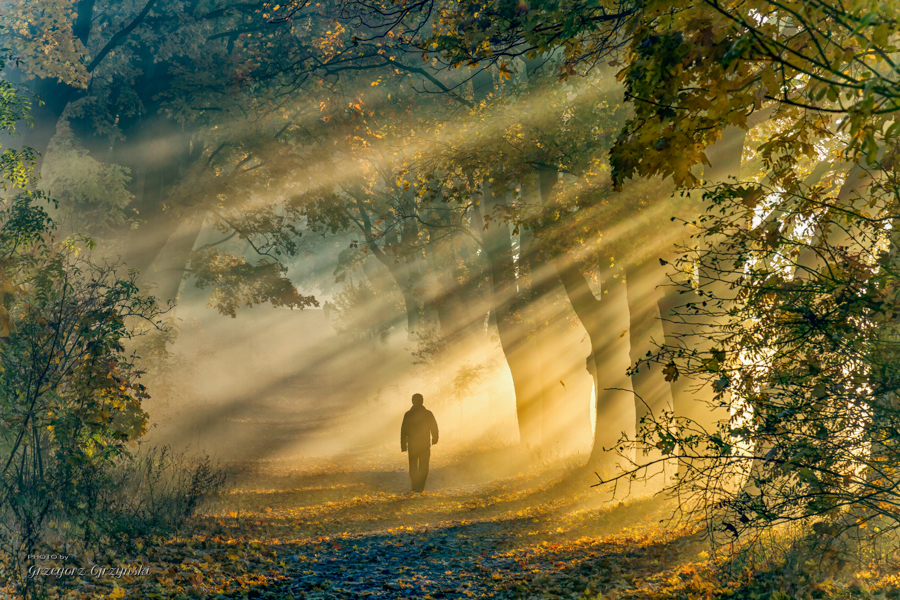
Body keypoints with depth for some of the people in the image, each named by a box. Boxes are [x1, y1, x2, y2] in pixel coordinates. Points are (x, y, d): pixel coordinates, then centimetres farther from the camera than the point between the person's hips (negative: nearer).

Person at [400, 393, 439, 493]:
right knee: (423, 466, 7)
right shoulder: (428, 414, -6)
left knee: (413, 466, 15)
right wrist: (434, 439, 18)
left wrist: (403, 445, 0)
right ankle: (420, 487, 1)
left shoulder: (408, 414, -7)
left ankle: (415, 486, 16)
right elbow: (434, 428, 1)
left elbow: (403, 431, -7)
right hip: (425, 444, 0)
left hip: (412, 444, 0)